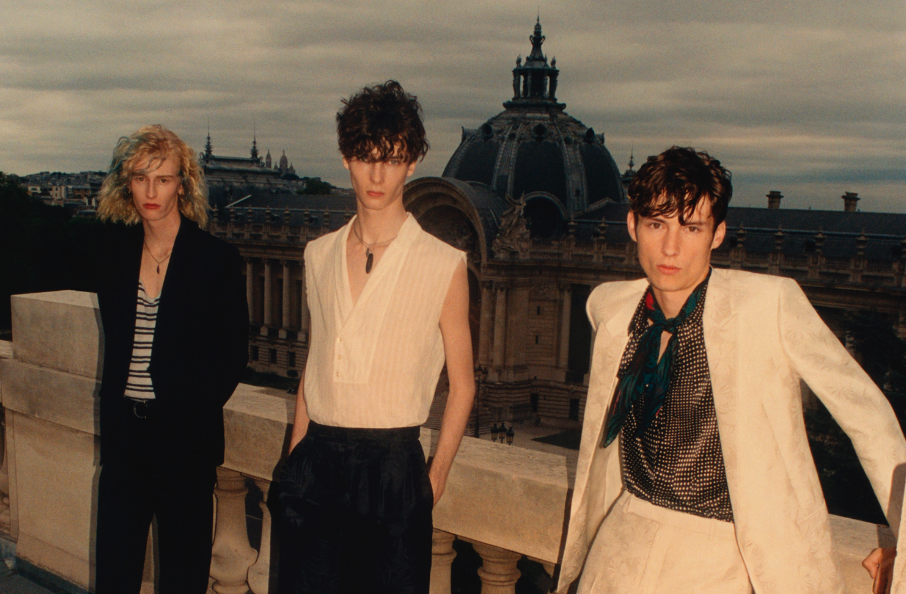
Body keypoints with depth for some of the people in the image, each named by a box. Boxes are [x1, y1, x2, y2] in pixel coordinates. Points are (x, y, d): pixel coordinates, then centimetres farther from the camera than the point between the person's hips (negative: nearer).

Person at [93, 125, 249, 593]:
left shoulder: (216, 260, -7)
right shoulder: (115, 254, 6)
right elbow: (114, 342, 15)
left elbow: (234, 353, -2)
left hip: (185, 434, -4)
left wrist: (194, 406, -6)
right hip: (124, 430, 4)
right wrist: (113, 412, 8)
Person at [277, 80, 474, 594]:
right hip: (317, 458, 4)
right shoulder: (319, 255, 9)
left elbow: (462, 384, 0)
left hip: (392, 461, -3)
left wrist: (436, 475, -3)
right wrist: (297, 455, 11)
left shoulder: (444, 265, -4)